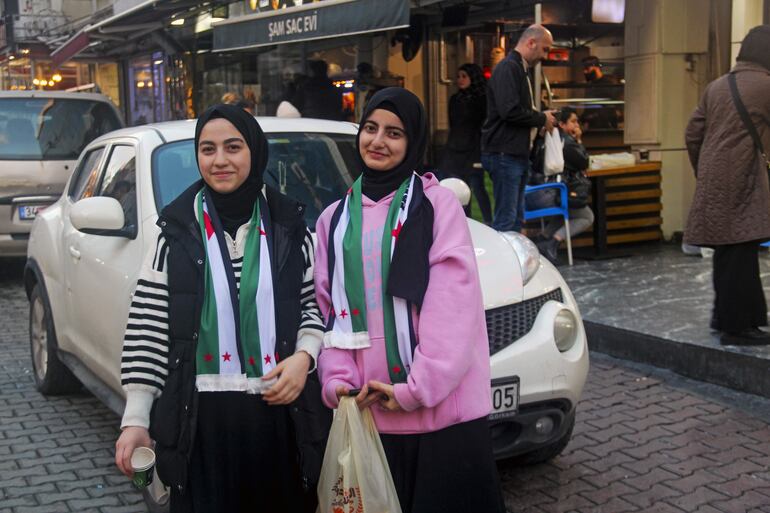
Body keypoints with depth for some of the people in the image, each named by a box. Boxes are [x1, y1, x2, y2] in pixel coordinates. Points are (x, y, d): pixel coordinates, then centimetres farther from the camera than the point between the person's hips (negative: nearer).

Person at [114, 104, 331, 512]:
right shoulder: (178, 232, 3)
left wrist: (304, 356, -10)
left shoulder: (289, 227, 5)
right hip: (201, 420, -1)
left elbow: (316, 303, 10)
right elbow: (147, 329, 2)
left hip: (282, 415, 1)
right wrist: (135, 420, -2)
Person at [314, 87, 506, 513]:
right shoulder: (334, 218, 11)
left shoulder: (436, 204, -2)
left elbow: (451, 306, -10)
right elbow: (329, 308, 10)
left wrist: (418, 387, -16)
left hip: (442, 406, -3)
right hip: (369, 409, 4)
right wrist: (337, 378, -4)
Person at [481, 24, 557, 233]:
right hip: (505, 153, -10)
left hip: (518, 153, 10)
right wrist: (542, 119, -11)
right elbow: (509, 111, -24)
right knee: (506, 220, -9)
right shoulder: (508, 68, -12)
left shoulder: (521, 69, 20)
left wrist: (542, 118, 10)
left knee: (516, 218, 13)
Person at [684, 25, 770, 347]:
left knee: (727, 250, 16)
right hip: (743, 185, -7)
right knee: (741, 251, -3)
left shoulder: (716, 86, 13)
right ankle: (736, 325, 2)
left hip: (713, 184, 7)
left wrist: (703, 174, 21)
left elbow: (692, 135, 13)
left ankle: (726, 316, 26)